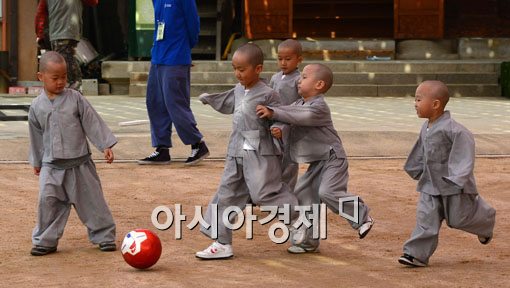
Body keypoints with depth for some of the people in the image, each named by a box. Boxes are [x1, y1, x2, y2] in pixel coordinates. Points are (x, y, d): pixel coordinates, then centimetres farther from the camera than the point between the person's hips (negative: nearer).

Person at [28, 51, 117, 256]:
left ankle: (104, 236, 15)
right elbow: (36, 136, 13)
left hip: (79, 162, -1)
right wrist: (36, 162, 19)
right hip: (51, 165, 1)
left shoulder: (75, 98, -3)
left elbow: (92, 122, -2)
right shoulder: (37, 107, 3)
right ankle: (45, 241, 8)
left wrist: (105, 145, -6)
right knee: (47, 201, -5)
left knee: (91, 201, 4)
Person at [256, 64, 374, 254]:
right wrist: (278, 129, -25)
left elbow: (299, 117, -32)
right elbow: (288, 115, -1)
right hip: (317, 162, 9)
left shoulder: (319, 107, -17)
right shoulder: (298, 104, 10)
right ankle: (308, 240, 13)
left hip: (332, 158, -9)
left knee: (328, 192, -23)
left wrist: (273, 113, -38)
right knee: (303, 195, 5)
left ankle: (362, 216, -4)